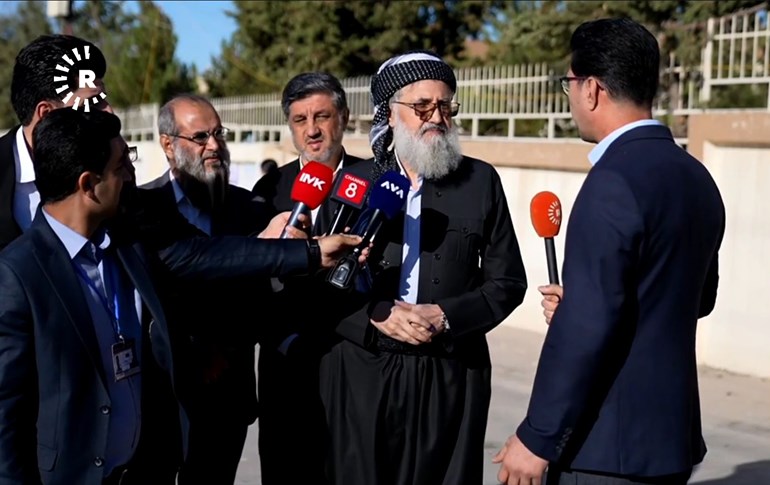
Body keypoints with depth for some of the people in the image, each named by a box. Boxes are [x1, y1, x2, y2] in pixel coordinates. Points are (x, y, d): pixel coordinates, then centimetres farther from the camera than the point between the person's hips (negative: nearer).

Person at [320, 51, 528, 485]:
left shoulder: (480, 180, 5)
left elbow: (508, 281, 3)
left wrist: (446, 316, -11)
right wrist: (377, 315, -14)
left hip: (452, 373, 0)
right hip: (362, 370, 0)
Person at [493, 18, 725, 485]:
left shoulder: (614, 182, -20)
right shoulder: (696, 177, 7)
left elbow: (587, 325, -24)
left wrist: (538, 438, -16)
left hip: (611, 445, -9)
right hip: (669, 434, 9)